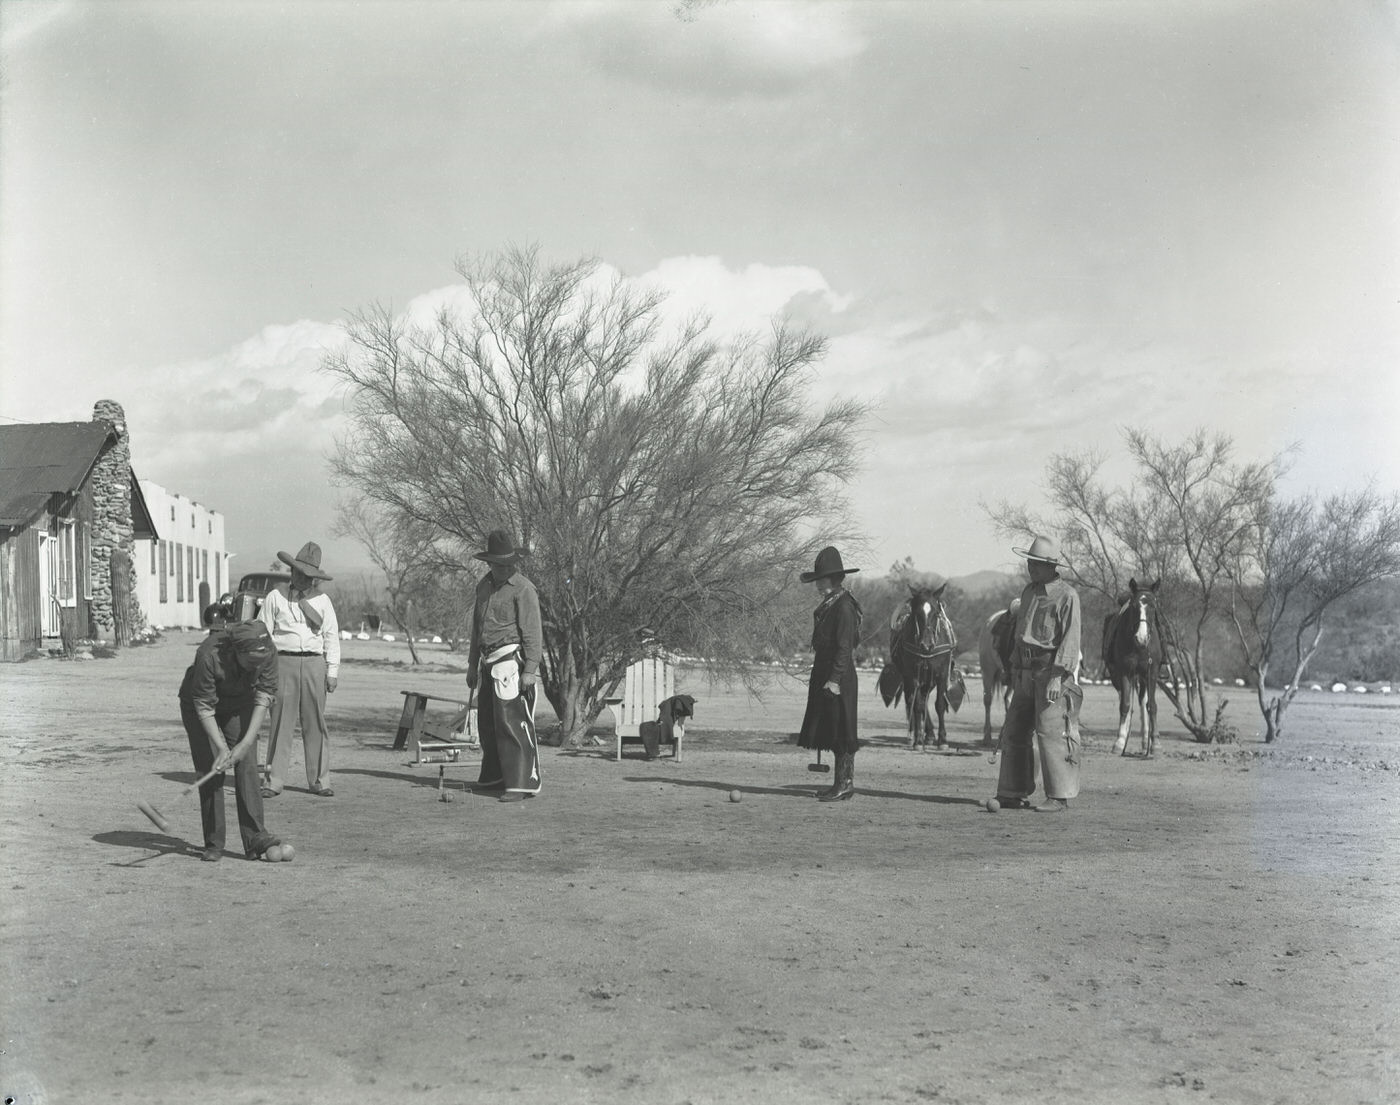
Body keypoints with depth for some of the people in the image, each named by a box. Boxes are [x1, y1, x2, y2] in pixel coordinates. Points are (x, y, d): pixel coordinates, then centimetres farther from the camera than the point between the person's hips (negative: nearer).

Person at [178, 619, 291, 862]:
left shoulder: (267, 652, -27)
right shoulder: (210, 655, -37)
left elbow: (264, 696, -21)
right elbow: (204, 707, -29)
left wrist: (246, 742, -26)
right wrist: (221, 747, -33)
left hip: (240, 706, 3)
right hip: (197, 704, -2)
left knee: (247, 766, -10)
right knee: (210, 770, -10)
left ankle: (256, 840, -11)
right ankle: (213, 844, -1)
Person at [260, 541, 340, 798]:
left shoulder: (322, 600, 13)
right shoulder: (275, 598, 7)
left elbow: (331, 636, 12)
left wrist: (333, 671, 4)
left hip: (314, 664, 2)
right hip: (284, 662, -2)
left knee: (316, 723, 2)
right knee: (281, 722, -2)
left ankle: (319, 781, 8)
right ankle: (274, 781, 2)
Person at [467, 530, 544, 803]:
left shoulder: (523, 588, -9)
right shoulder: (484, 586, 14)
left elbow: (532, 631, -13)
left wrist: (530, 670, -19)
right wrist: (473, 664, 22)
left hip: (512, 660, -8)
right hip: (489, 662, 8)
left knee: (512, 722, -12)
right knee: (487, 722, 13)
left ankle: (522, 783, -11)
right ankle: (494, 777, 26)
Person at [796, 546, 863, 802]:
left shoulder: (844, 606, -15)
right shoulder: (827, 605, 15)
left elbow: (844, 647, -19)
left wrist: (835, 680, -23)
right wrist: (817, 675, 20)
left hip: (840, 677, -10)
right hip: (824, 674, 10)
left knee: (841, 732, -4)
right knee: (829, 731, 12)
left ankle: (845, 783, 2)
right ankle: (842, 782, 18)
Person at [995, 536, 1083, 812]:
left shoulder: (1067, 596, -9)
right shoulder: (1029, 592, 15)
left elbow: (1070, 639, -15)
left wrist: (1057, 676, -22)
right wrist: (1015, 670, 17)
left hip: (1053, 672, -8)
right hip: (1027, 672, 8)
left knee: (1051, 733, -9)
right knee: (1014, 732, 8)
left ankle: (1059, 797, -1)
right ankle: (1013, 794, 15)